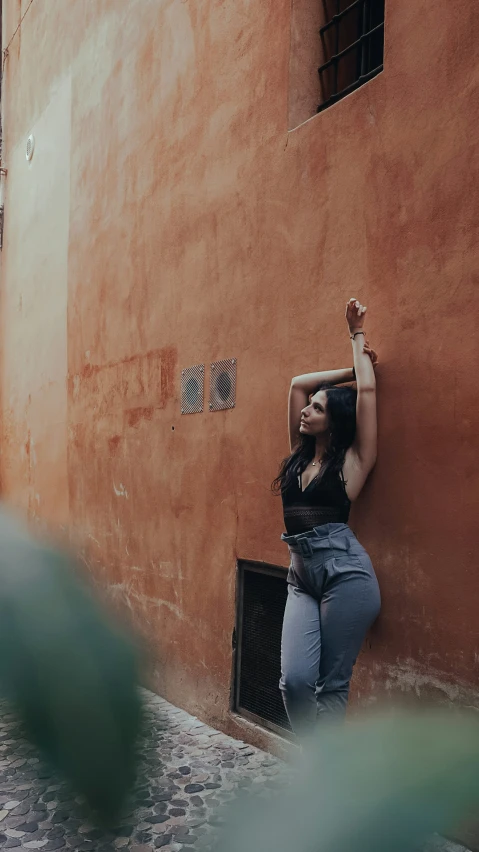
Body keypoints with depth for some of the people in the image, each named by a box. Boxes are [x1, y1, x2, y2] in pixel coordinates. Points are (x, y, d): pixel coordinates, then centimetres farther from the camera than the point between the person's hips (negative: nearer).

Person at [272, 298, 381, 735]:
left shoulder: (353, 459, -1)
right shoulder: (302, 453, 13)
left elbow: (366, 391, -6)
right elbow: (298, 382, 16)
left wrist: (358, 339, 8)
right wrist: (353, 367, 20)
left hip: (345, 573, -5)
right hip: (303, 576, 5)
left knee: (332, 684, 1)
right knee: (295, 680, -4)